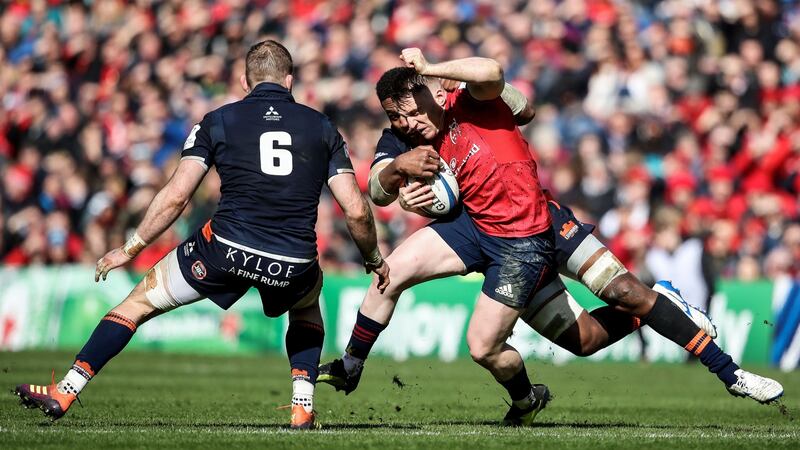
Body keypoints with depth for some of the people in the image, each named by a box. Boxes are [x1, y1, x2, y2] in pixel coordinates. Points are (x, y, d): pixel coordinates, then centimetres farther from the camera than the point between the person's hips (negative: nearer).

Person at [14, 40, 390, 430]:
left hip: (226, 250, -2)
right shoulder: (322, 127, 12)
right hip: (294, 264, 2)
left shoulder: (218, 121, 8)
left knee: (139, 302, 17)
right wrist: (375, 260, 24)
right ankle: (303, 409, 19)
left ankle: (63, 394, 12)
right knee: (308, 307, 37)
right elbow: (356, 210, 6)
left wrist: (130, 248, 12)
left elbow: (175, 196, 1)